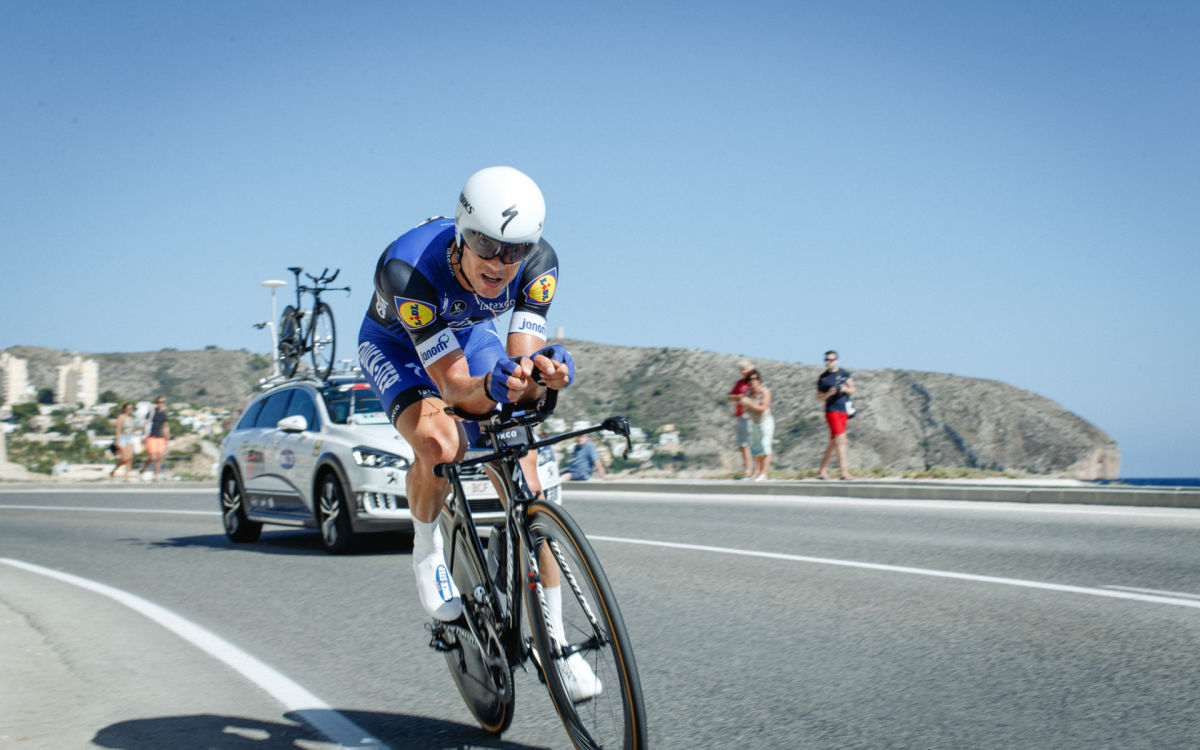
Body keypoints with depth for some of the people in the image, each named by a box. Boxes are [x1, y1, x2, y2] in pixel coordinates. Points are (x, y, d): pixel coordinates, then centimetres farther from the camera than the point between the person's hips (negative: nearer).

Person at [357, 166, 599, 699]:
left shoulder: (539, 261, -29)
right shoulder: (407, 268, -40)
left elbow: (522, 353, -31)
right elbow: (455, 387, -41)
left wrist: (541, 367, -54)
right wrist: (492, 388, -63)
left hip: (471, 334, 3)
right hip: (397, 346, -3)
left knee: (522, 470, -10)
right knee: (439, 443, -35)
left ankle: (554, 640, 0)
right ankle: (427, 547, -1)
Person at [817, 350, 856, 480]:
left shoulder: (844, 374, 10)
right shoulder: (822, 378, 1)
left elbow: (852, 390, 12)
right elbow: (819, 397, 2)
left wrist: (845, 389, -9)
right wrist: (829, 393, -16)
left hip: (844, 410, 5)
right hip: (832, 410, -5)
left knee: (833, 442, 9)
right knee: (841, 440, -15)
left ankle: (822, 470, 18)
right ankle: (844, 471, -17)